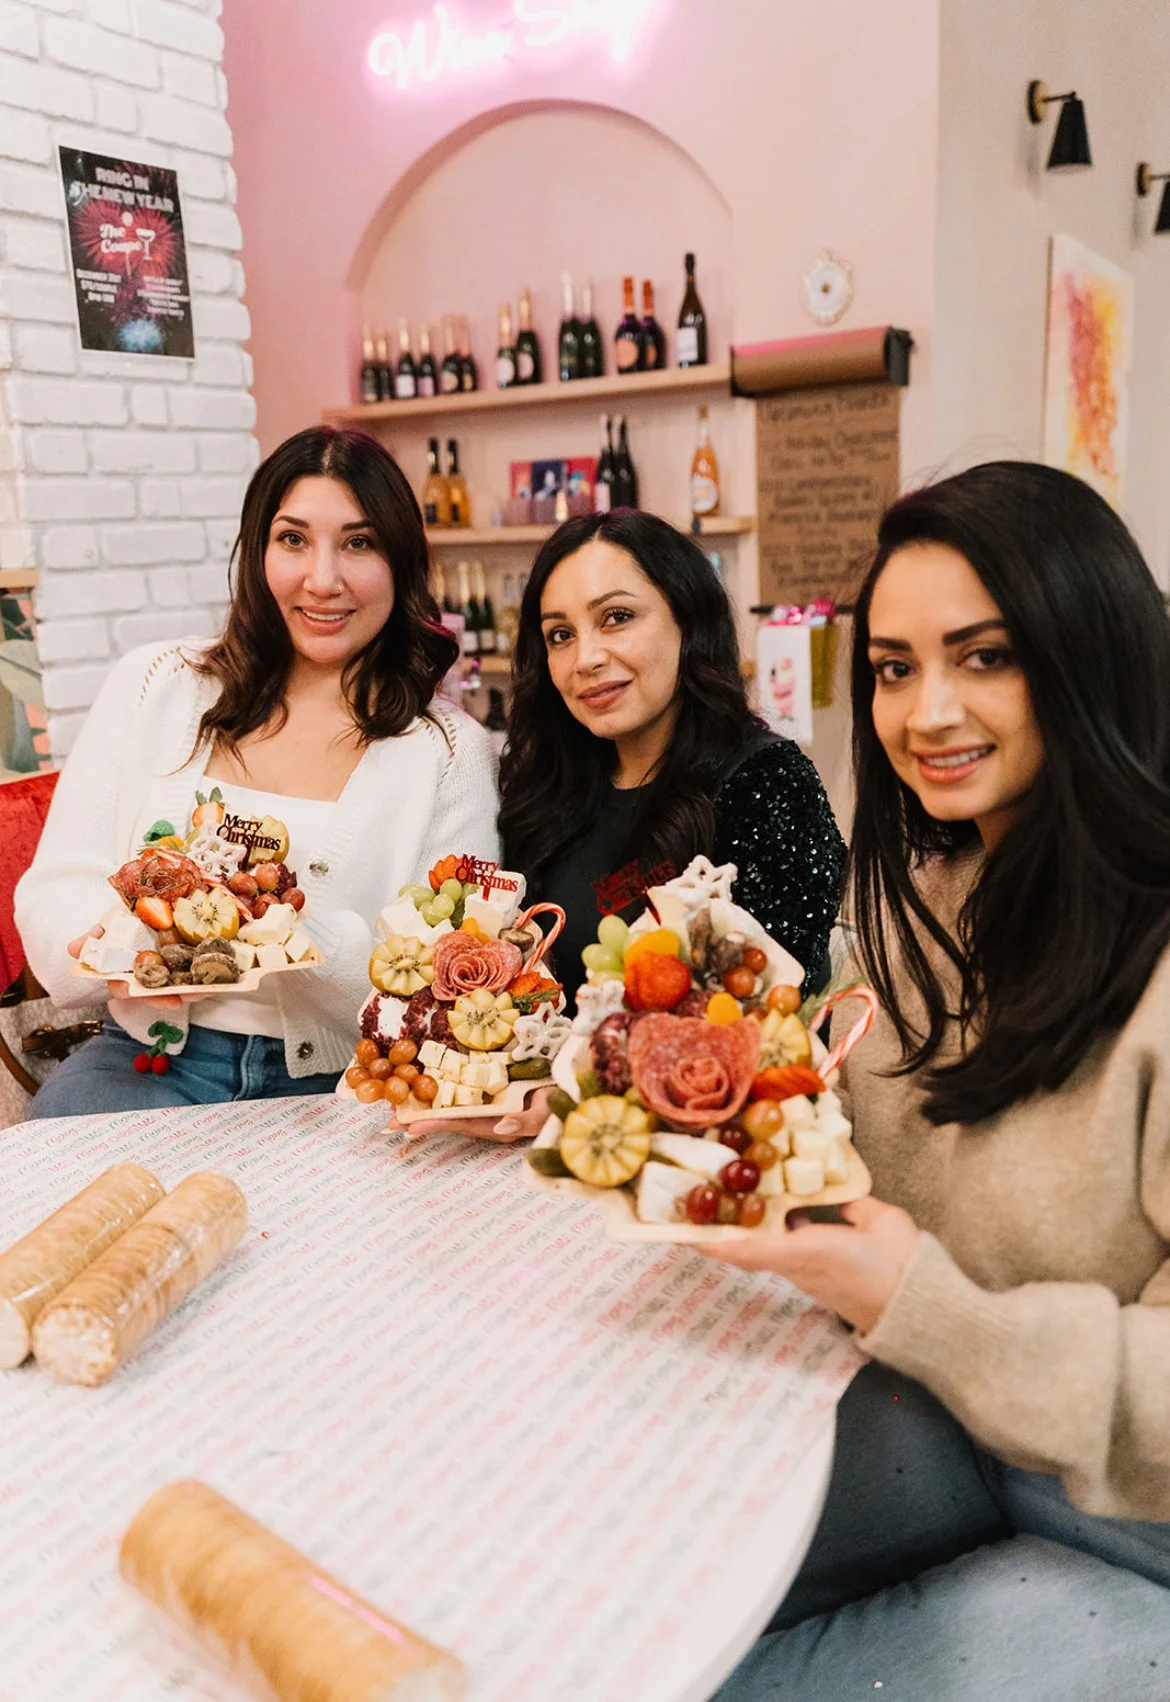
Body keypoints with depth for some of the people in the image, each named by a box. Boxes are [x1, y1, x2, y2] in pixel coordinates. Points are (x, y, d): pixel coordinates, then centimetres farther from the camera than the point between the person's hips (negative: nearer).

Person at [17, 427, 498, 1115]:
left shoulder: (452, 752, 0)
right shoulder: (155, 687, 6)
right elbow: (55, 891, 4)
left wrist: (302, 930, -24)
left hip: (338, 1084, -1)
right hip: (153, 1054, 2)